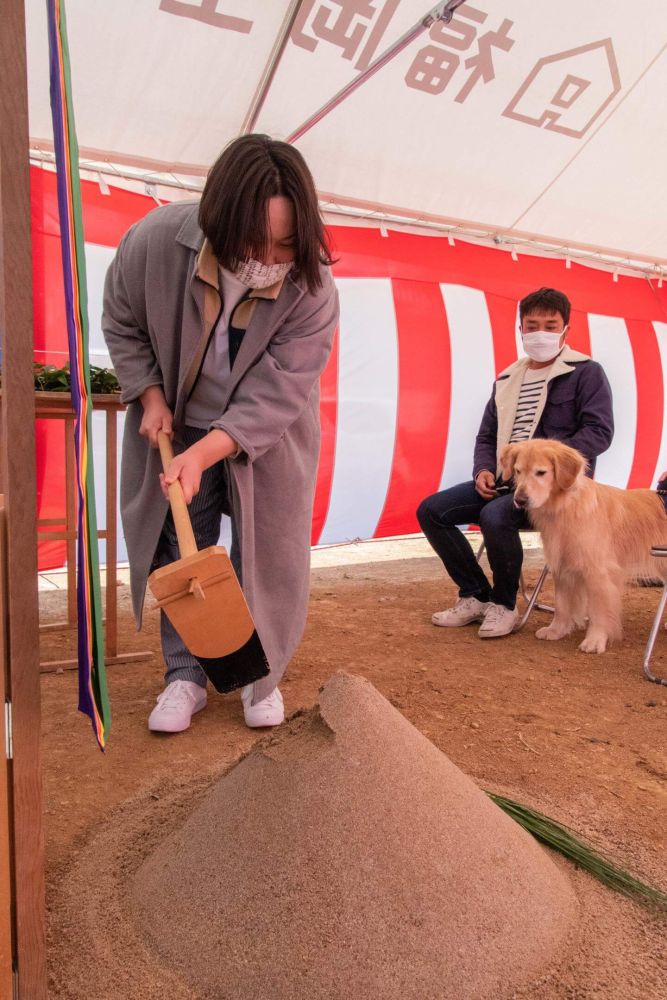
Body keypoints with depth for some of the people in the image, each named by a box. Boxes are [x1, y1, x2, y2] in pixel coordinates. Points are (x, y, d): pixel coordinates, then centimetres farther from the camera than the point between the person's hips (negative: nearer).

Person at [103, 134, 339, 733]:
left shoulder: (312, 286, -28)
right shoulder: (155, 241, -24)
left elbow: (275, 395, -27)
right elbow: (122, 325, -4)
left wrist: (203, 454, -36)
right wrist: (150, 397, -13)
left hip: (268, 437, -1)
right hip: (176, 426, 2)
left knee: (268, 553, 2)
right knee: (179, 548, 4)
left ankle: (262, 673, 22)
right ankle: (185, 674, 20)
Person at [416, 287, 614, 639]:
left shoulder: (586, 372, -1)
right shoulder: (507, 379, 16)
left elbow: (599, 432, -12)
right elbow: (486, 436, 19)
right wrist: (483, 470, -2)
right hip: (505, 480, 7)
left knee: (495, 515, -35)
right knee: (431, 511, -7)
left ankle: (503, 604, -10)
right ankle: (475, 595, 3)